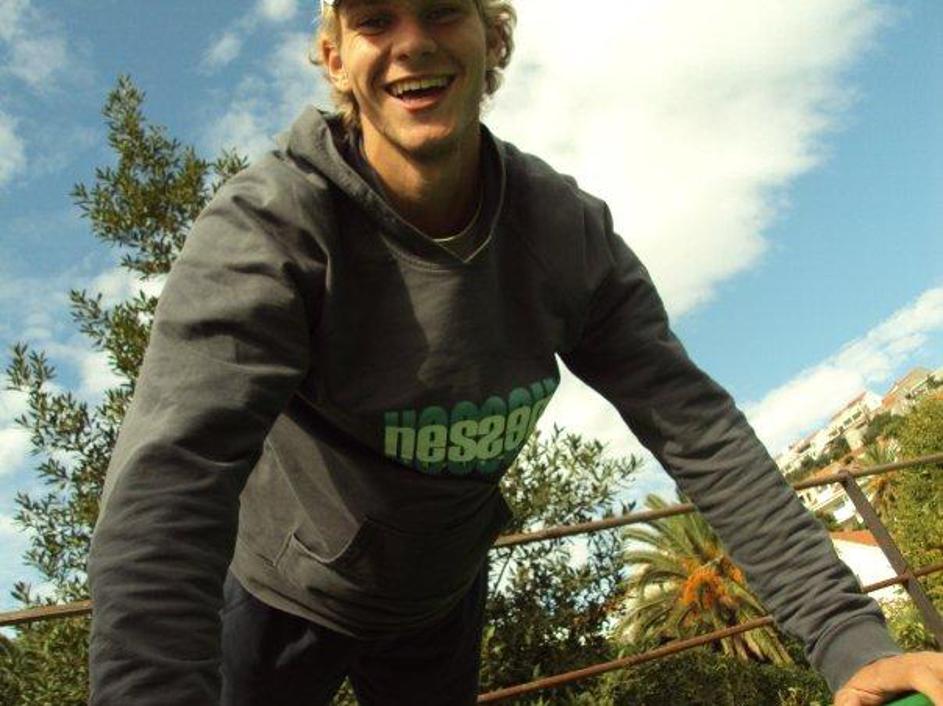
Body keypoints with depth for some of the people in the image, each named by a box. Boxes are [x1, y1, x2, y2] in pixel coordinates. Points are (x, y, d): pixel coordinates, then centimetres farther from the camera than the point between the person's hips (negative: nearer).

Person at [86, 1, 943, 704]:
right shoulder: (267, 226, -30)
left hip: (444, 592, 4)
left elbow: (694, 424, -16)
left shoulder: (567, 231, -17)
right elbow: (171, 476, -42)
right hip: (284, 594, -3)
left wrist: (848, 633, -23)